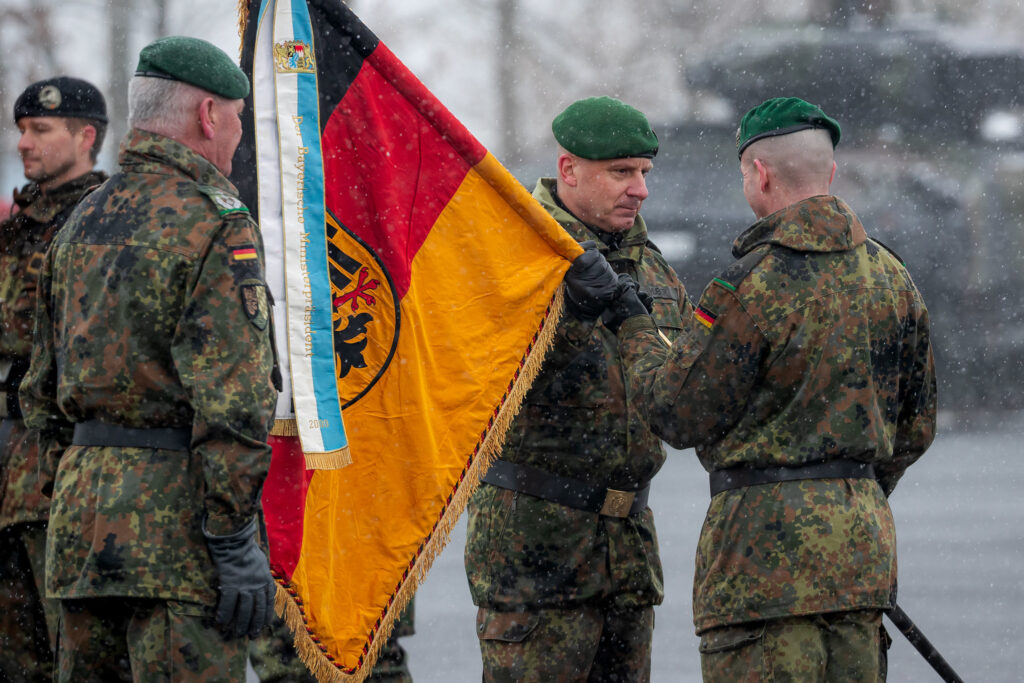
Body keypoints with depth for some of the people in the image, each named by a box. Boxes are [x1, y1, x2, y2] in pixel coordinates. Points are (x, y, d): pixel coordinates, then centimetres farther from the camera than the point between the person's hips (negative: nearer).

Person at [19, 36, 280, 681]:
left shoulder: (83, 221, 16)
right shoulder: (215, 222, -10)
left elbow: (45, 387, 20)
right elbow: (230, 399, -17)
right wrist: (237, 542, -17)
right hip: (175, 511, -8)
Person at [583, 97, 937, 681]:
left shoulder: (753, 285, -15)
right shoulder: (891, 277, 8)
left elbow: (679, 415, -7)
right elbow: (916, 424, 16)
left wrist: (634, 329, 8)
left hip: (769, 544, -7)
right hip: (864, 542, 7)